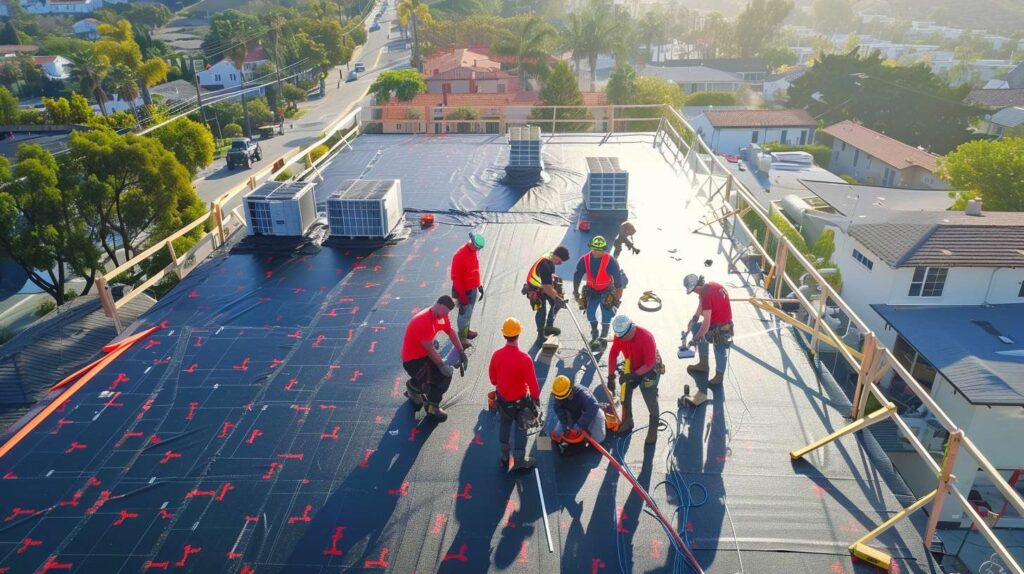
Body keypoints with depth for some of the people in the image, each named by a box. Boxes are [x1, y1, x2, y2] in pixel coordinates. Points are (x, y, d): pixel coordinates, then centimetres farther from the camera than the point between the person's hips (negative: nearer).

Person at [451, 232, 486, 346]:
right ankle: (462, 338, 16)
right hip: (465, 291, -8)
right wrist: (462, 296, -20)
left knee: (469, 312, 23)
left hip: (473, 289, 8)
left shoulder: (473, 252, 0)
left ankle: (466, 330, 40)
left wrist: (479, 286, 15)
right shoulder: (459, 255, -26)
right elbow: (456, 278, -22)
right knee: (464, 314, 4)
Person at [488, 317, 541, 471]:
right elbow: (532, 383, -21)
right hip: (519, 400, -4)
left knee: (505, 424, 26)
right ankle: (519, 461, 31)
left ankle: (505, 457, 41)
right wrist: (536, 398, -3)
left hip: (502, 398, 4)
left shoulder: (496, 355, -15)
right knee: (520, 428, 17)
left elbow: (492, 377, 1)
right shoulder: (524, 358, -30)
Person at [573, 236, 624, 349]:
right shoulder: (584, 260, -17)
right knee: (590, 311, -3)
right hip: (592, 289, 3)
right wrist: (576, 291, 3)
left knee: (607, 313, -10)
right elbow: (577, 276, -3)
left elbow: (618, 280, -18)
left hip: (607, 290, -3)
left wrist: (617, 298, -15)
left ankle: (603, 337, 6)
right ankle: (594, 333, 22)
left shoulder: (611, 261, -25)